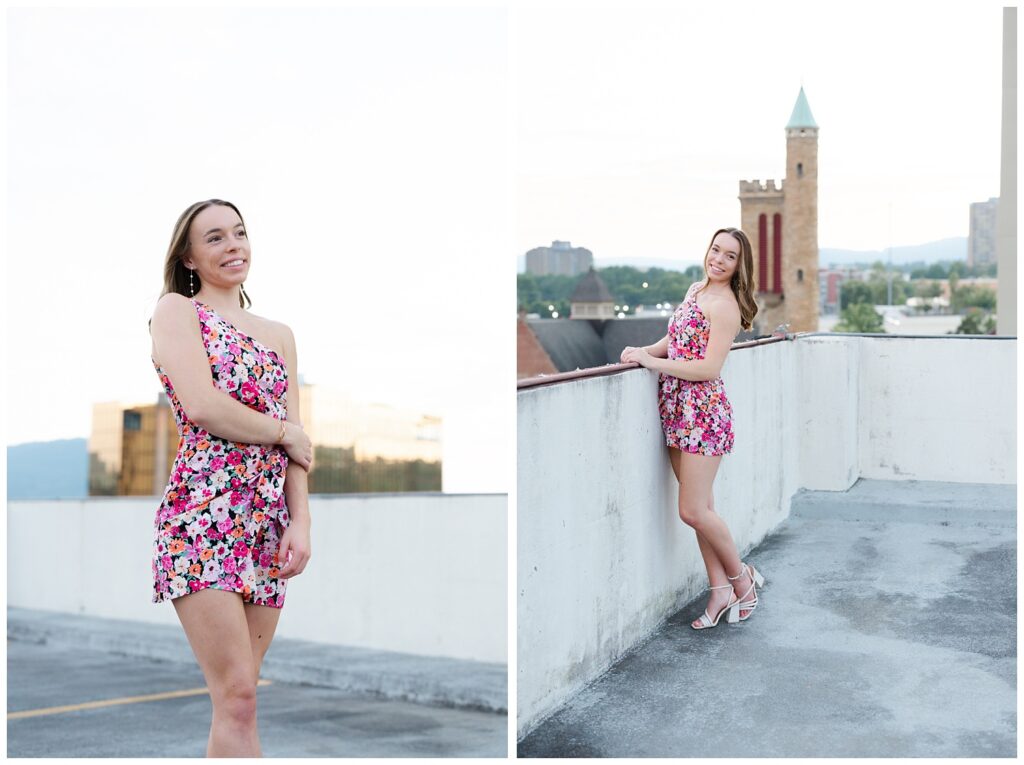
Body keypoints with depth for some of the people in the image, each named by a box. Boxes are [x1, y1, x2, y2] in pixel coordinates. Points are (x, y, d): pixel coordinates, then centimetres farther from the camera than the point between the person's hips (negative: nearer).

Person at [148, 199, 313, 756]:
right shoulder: (176, 309, 5)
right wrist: (287, 433, -1)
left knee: (236, 701, 6)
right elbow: (200, 406, -12)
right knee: (237, 698, -11)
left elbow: (296, 447, 12)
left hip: (267, 523, 6)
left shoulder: (279, 336, 20)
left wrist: (301, 521, -2)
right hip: (202, 515, -5)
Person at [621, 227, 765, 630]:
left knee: (693, 511, -5)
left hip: (703, 411, -8)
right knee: (700, 508, 10)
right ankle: (720, 591, 18)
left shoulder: (725, 306, -13)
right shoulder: (695, 289, 14)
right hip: (677, 409, 8)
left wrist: (650, 361, -16)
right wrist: (643, 350, 4)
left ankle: (741, 577, 16)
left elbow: (709, 367, -19)